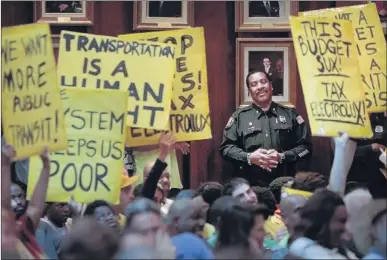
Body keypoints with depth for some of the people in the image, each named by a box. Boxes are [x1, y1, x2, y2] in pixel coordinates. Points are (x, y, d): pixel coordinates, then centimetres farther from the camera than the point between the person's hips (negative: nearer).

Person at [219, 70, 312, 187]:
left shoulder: (290, 115, 11)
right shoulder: (239, 116, 10)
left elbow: (305, 146, 7)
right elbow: (226, 147, 6)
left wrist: (282, 157, -9)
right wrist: (249, 157, -11)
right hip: (251, 185, 0)